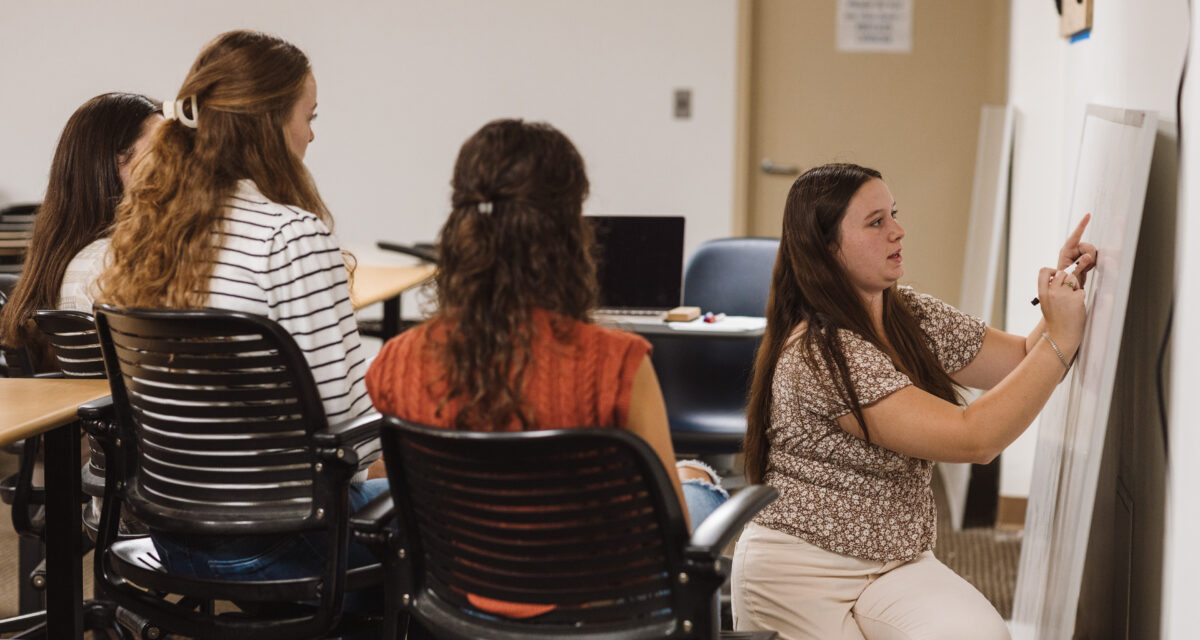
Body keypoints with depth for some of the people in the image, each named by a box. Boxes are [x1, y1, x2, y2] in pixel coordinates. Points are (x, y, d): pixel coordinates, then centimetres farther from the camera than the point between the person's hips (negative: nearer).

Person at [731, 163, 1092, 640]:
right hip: (800, 573, -6)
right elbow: (973, 439, -26)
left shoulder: (914, 318, 6)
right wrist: (1061, 339, -22)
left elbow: (1025, 362, 13)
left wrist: (1068, 287, -6)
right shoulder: (818, 355, -22)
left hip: (899, 560, 6)